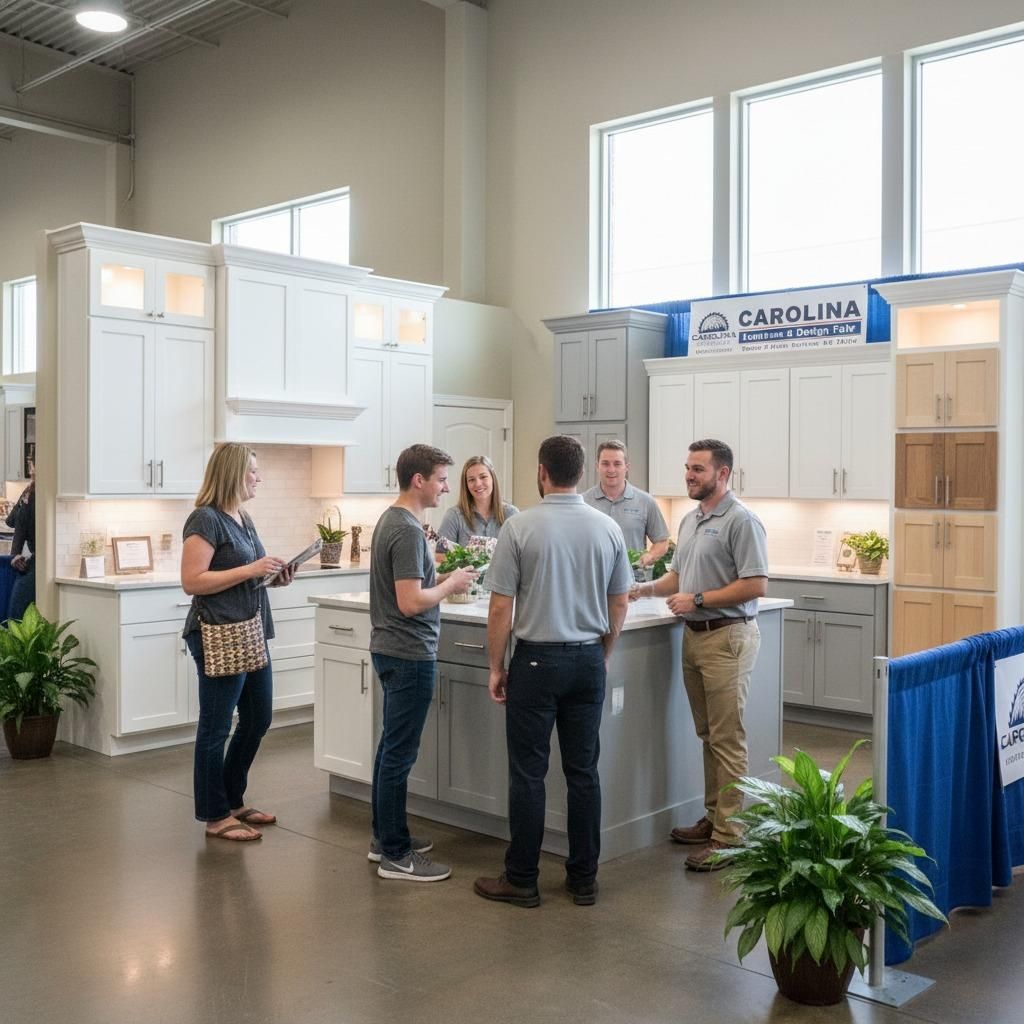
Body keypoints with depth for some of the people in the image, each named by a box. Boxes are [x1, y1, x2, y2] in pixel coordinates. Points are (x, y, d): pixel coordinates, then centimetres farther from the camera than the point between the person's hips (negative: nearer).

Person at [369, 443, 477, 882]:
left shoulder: (391, 520, 11)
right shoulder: (408, 530, -20)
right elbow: (410, 602, -25)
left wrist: (442, 575, 8)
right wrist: (451, 584, -11)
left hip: (390, 649, 10)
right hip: (409, 655, -10)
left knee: (392, 747, 17)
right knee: (400, 753, -3)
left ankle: (384, 836, 27)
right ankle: (395, 855, 5)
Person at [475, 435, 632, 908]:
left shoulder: (520, 527, -11)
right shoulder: (608, 528, 1)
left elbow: (501, 609, -9)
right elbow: (619, 606, 8)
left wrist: (497, 666, 2)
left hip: (537, 659, -4)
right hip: (588, 659, 4)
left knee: (528, 772, 4)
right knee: (583, 770, 10)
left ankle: (521, 879, 13)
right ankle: (583, 878, 18)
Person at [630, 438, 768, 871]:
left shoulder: (741, 520, -13)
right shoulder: (690, 519, 14)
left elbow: (756, 585, -18)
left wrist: (697, 600, -17)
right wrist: (646, 589, 5)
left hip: (726, 637, -9)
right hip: (694, 636, 9)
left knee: (727, 739, -4)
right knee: (708, 735, 15)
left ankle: (728, 836, 1)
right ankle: (714, 817, 25)